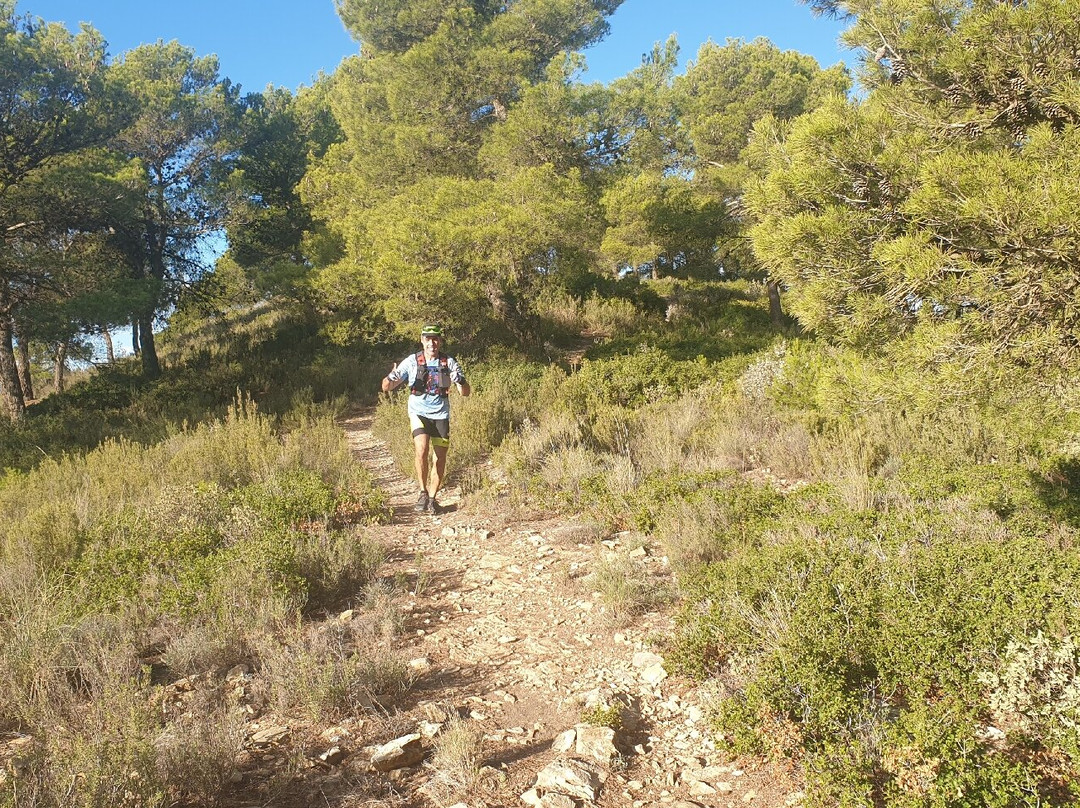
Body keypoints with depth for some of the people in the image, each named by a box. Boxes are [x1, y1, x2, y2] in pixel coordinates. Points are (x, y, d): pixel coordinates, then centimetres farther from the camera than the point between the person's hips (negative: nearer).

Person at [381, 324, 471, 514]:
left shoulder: (449, 362, -4)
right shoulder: (411, 361, -6)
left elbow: (466, 392, -6)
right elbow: (386, 387, -4)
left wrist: (460, 381, -29)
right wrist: (391, 378, -28)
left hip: (441, 415, 2)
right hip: (419, 413, -2)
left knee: (440, 459, 4)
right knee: (421, 452, -21)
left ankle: (432, 498, 21)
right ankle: (423, 493, -2)